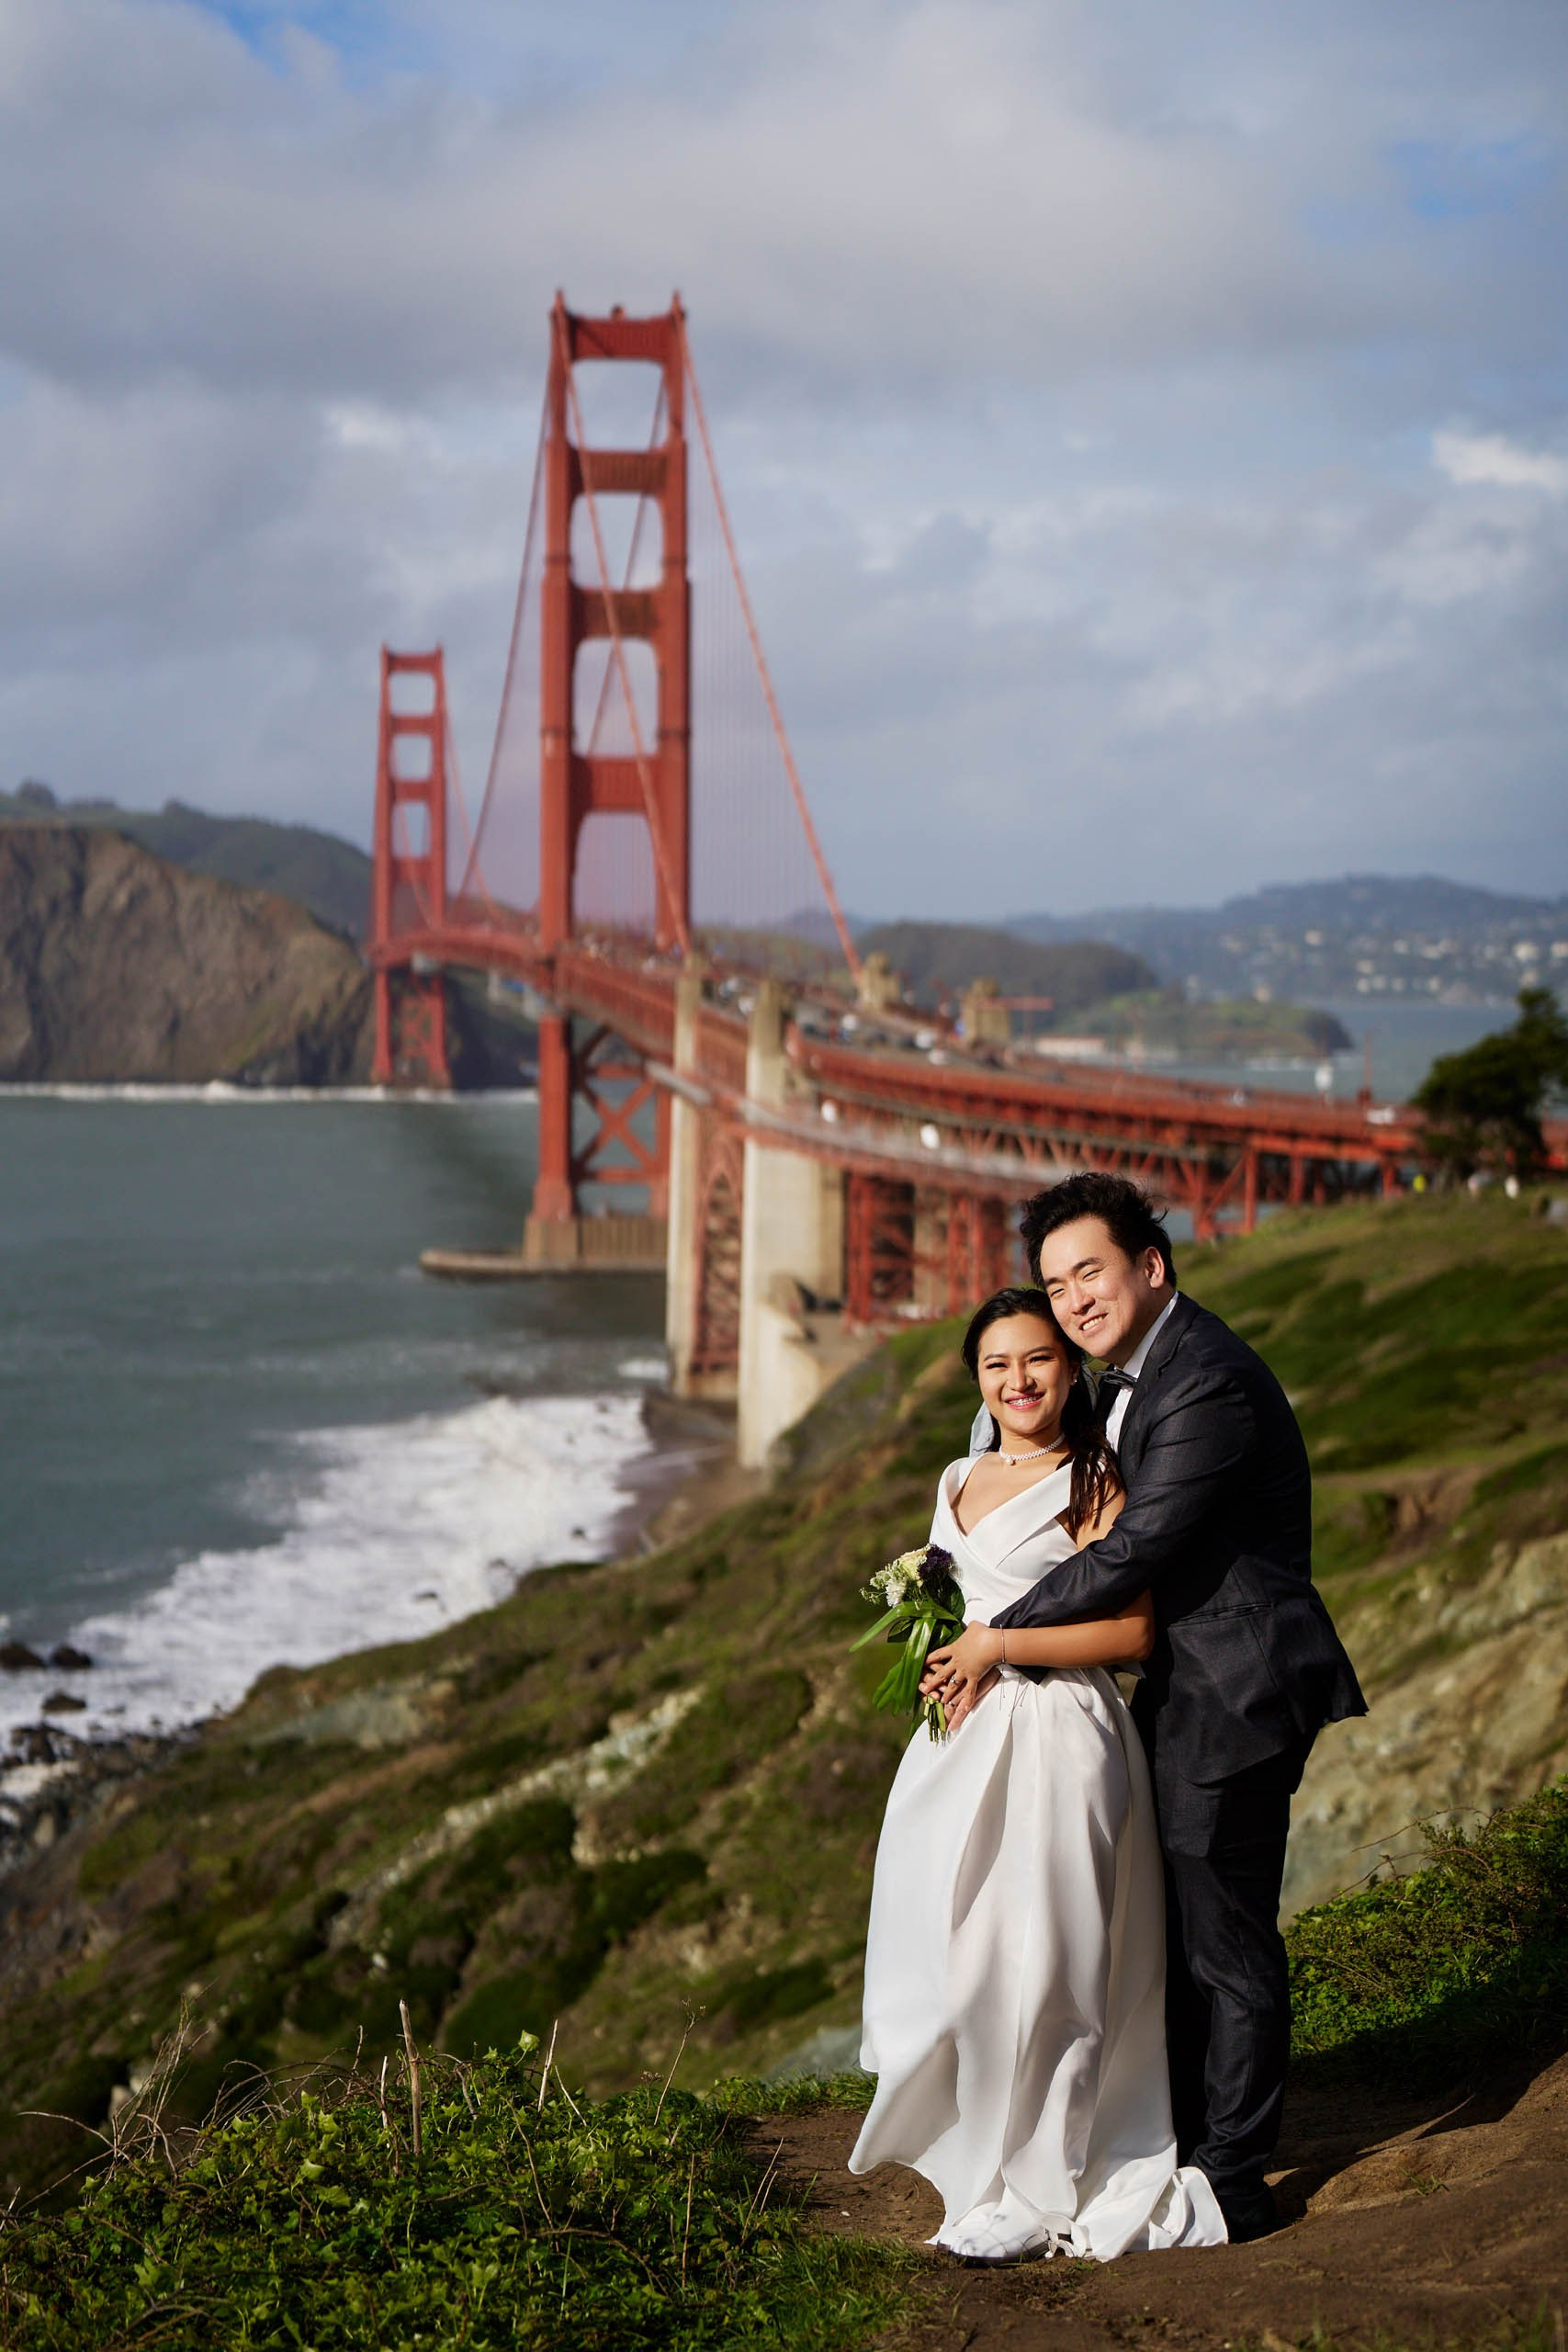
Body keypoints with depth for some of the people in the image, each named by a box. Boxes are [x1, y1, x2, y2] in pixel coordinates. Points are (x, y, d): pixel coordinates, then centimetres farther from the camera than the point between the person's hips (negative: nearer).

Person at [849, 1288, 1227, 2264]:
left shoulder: (1090, 1485, -8)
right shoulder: (960, 1480, 15)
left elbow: (1133, 1630, -16)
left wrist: (998, 1645, -17)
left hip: (1053, 1746, -7)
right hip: (962, 1744, 7)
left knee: (1033, 1962, -4)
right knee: (946, 1955, 8)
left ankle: (1036, 2193, 9)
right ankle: (979, 2160, 22)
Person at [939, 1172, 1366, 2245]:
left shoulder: (1210, 1386, -21)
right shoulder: (1133, 1375, 12)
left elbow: (1137, 1550, -24)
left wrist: (997, 1637, -16)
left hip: (1231, 1694, -10)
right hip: (1186, 1686, 10)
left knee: (1226, 1943, -1)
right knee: (1175, 1931, 18)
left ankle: (1234, 2184, 9)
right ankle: (1185, 2141, 30)